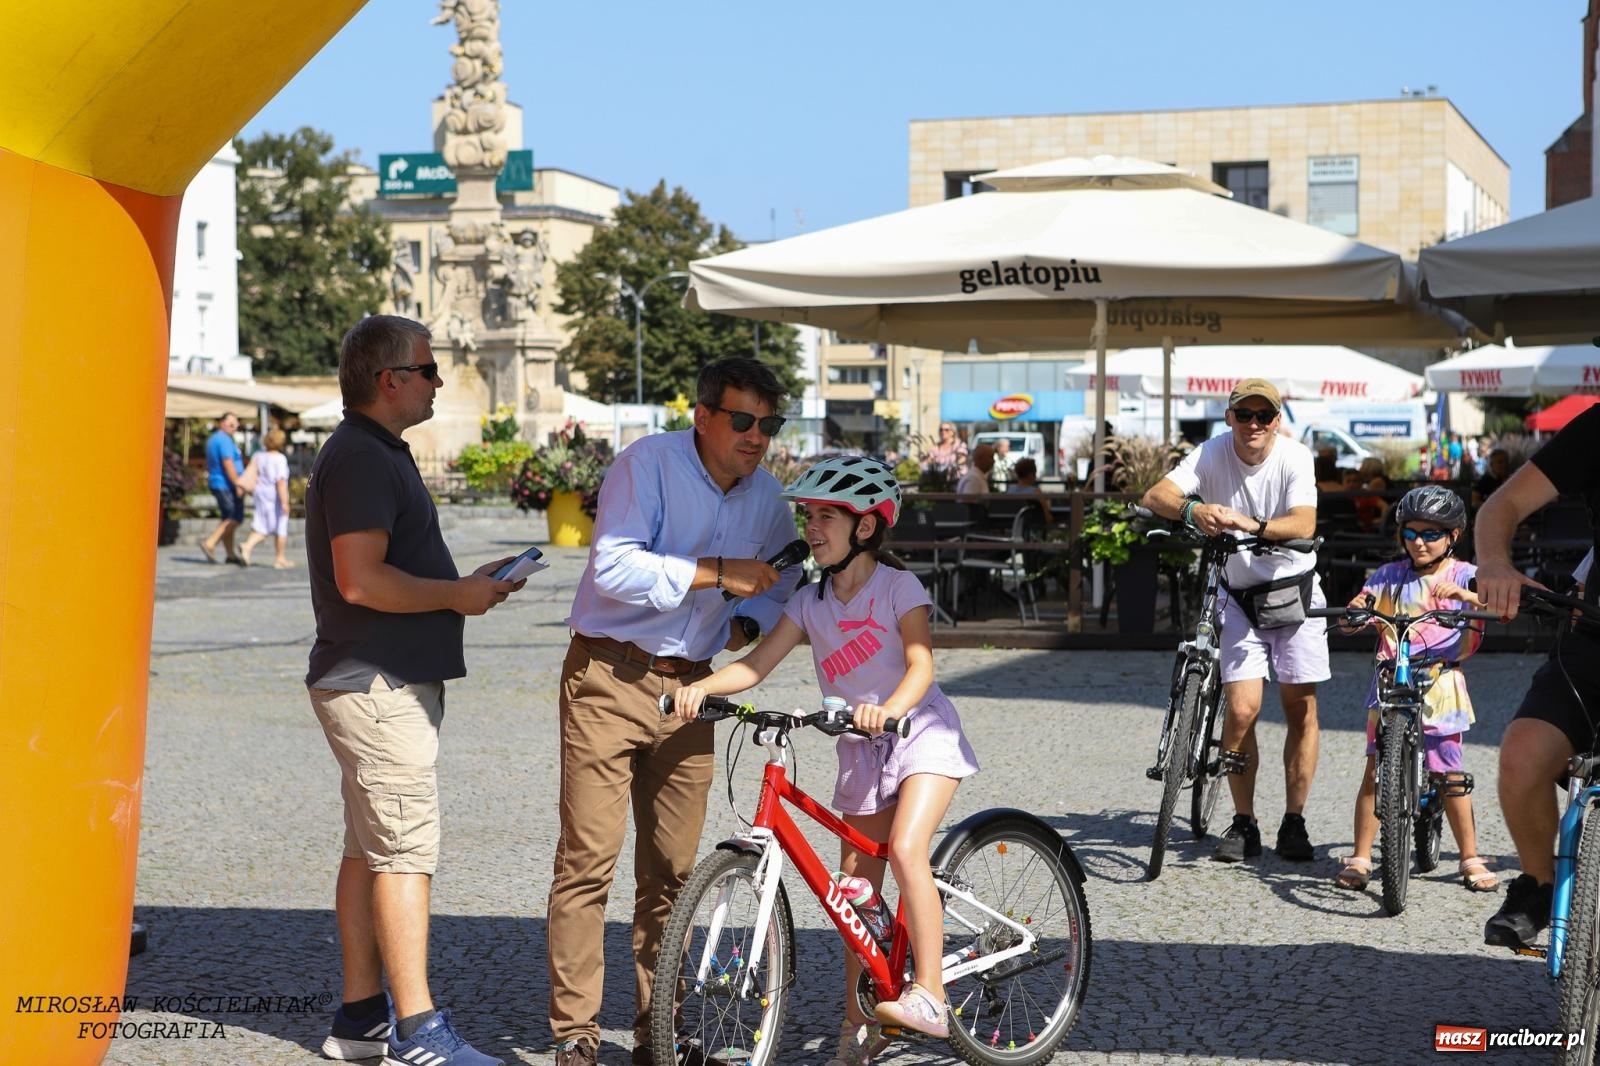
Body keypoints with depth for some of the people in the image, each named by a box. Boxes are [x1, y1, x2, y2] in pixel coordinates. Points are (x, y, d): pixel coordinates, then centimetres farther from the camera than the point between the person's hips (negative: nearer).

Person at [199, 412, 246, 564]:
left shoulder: (213, 438, 17)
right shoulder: (224, 440, -15)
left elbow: (209, 465, 24)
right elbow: (228, 464, -22)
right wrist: (238, 485, -21)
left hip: (216, 483, 11)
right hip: (226, 485, -11)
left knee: (228, 519, 13)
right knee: (235, 518, -9)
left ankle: (231, 554, 15)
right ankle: (210, 542, -16)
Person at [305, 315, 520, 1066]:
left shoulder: (375, 453, 18)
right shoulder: (361, 458, -16)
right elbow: (361, 579, -24)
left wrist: (465, 583, 11)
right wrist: (459, 595, -14)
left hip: (386, 681, 11)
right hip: (379, 685, -11)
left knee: (369, 848, 13)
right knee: (407, 849, -10)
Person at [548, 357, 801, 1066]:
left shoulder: (766, 497, 9)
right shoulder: (648, 464, -10)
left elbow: (780, 587, 25)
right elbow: (615, 567, -22)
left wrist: (749, 623, 5)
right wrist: (716, 572, -24)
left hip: (688, 687, 5)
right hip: (609, 676, -5)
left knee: (672, 867, 6)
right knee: (589, 856, -7)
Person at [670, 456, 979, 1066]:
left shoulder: (897, 587, -11)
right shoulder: (812, 603, 2)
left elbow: (921, 663, -24)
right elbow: (758, 663, -6)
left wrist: (889, 709, -43)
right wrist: (702, 687, -24)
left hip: (920, 732, -6)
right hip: (860, 748, 6)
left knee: (905, 850, -27)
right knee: (856, 889, 7)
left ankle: (928, 997, -21)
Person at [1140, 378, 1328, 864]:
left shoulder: (1294, 456, -14)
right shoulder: (1212, 454, -11)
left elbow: (1304, 523, -28)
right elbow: (1155, 496, -22)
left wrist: (1253, 525, -46)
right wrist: (1192, 508, -43)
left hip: (1293, 589, 0)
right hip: (1239, 596, 0)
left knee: (1301, 706, 0)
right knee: (1242, 709, -10)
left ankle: (1294, 823, 12)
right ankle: (1244, 824, 5)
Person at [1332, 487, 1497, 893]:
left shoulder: (1463, 575, 4)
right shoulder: (1389, 576, 9)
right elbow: (1352, 621, 5)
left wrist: (1463, 594, -29)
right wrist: (1356, 610, -18)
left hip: (1440, 686, -1)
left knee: (1450, 774, 2)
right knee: (1376, 770, -4)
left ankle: (1470, 859, 16)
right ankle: (1360, 859, 1)